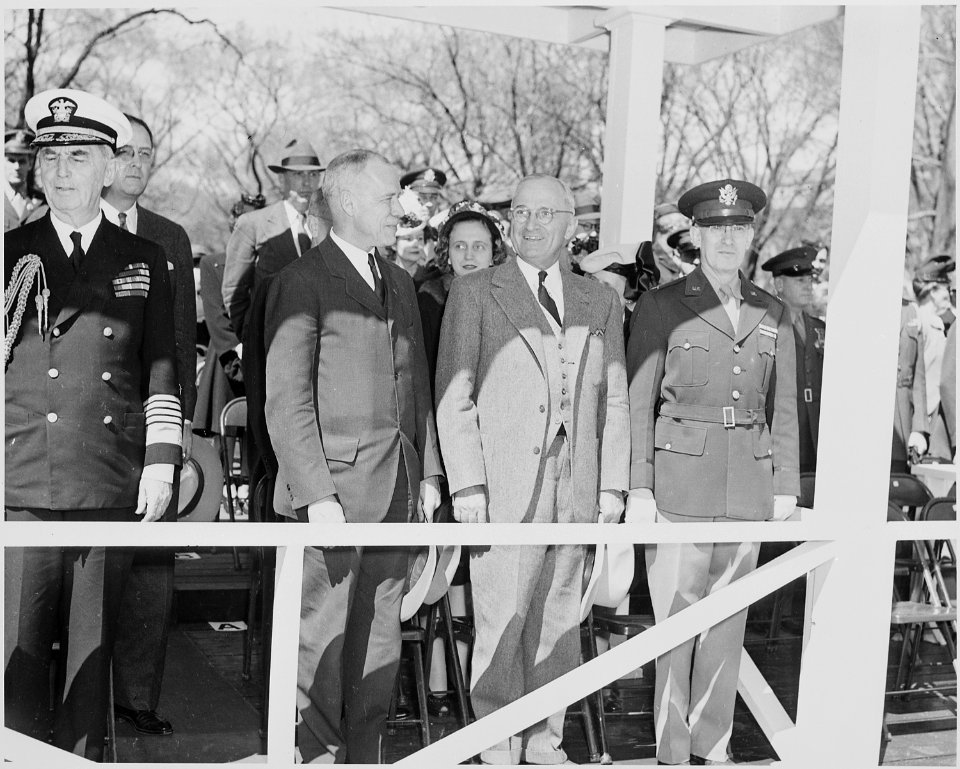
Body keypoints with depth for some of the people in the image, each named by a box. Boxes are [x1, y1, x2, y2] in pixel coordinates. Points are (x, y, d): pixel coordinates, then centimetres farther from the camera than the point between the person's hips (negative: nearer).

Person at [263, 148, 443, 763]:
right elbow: (287, 401, -11)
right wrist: (316, 494, -17)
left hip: (397, 489, 7)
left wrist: (429, 472, 13)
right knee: (324, 634, 0)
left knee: (381, 633, 11)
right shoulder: (302, 282, -7)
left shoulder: (400, 283, 16)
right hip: (333, 487, -7)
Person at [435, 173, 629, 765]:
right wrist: (468, 483, -8)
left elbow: (614, 400, 13)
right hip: (503, 487, -3)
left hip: (577, 489, 3)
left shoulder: (600, 302, 13)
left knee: (559, 617, 9)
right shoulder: (474, 294, 2)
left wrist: (613, 485, 7)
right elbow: (453, 397, -1)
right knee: (502, 619, -2)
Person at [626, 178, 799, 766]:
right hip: (680, 479, -3)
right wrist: (638, 487, -8)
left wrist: (786, 485, 9)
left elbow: (786, 408, 14)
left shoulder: (774, 314, 11)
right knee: (677, 617, -3)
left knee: (730, 617, 9)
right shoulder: (661, 306, -1)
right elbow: (638, 402, -2)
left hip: (749, 484, 4)